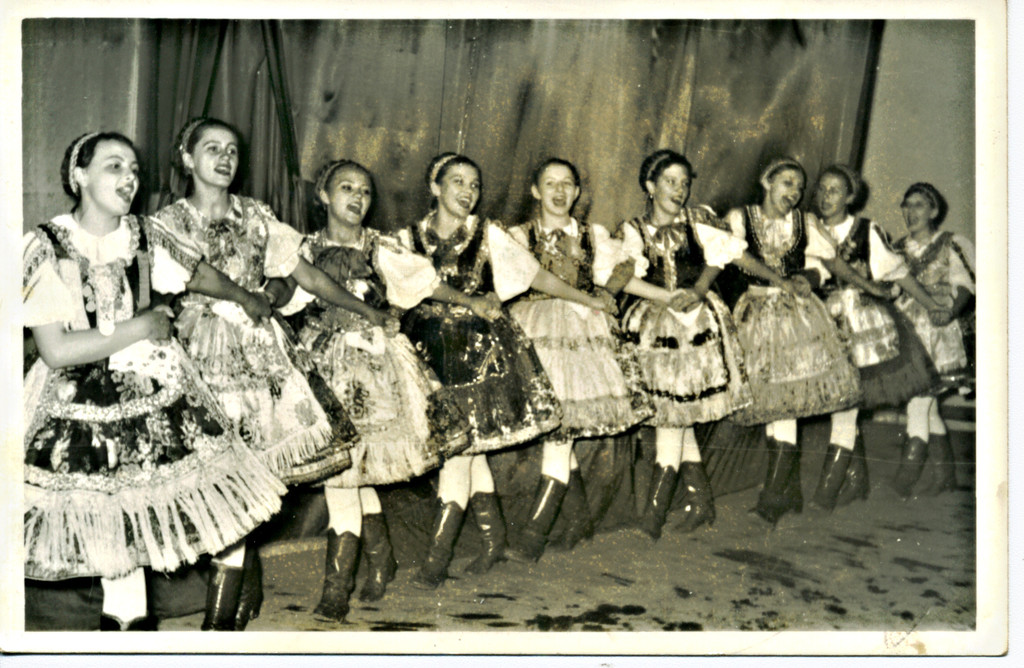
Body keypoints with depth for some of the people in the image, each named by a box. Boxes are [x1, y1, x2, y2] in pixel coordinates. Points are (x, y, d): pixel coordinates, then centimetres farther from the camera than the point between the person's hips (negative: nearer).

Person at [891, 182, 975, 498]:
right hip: (909, 332, 5)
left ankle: (908, 472, -11)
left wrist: (951, 311, -18)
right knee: (928, 406, 6)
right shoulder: (899, 250, 15)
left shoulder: (949, 245, 2)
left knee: (919, 400, -14)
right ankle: (945, 473, 16)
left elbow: (963, 283, -4)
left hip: (940, 333, -4)